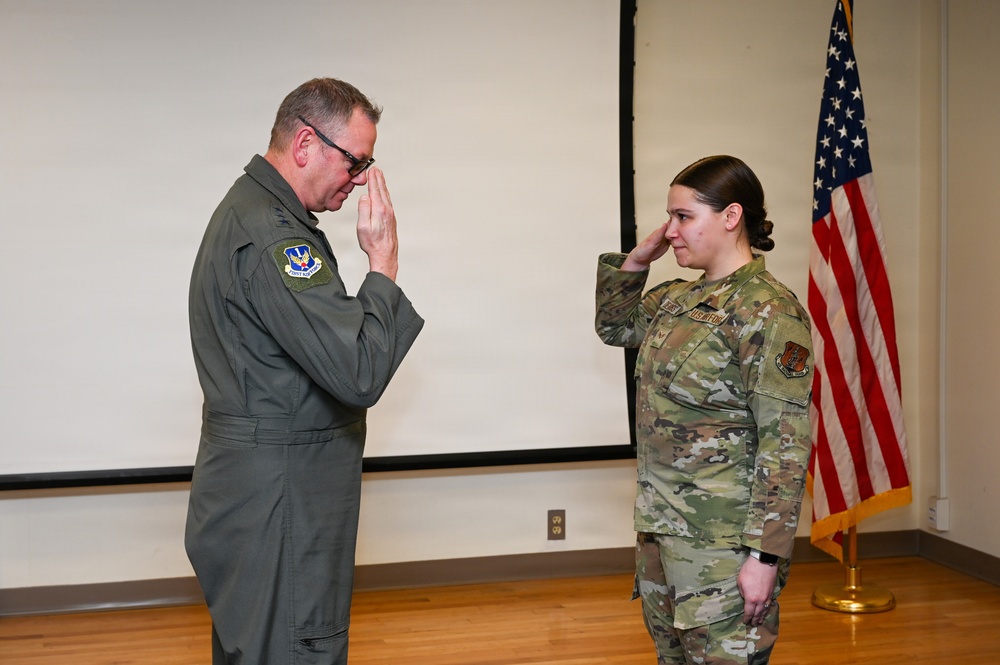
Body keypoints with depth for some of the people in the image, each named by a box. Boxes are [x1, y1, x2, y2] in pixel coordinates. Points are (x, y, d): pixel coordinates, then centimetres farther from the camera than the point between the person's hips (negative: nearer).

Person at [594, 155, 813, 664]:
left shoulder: (769, 312, -15)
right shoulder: (678, 299, 9)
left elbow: (786, 444, -18)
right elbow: (614, 326, 28)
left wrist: (765, 555, -22)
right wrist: (636, 260, 10)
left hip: (722, 544, -8)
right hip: (660, 528, 8)